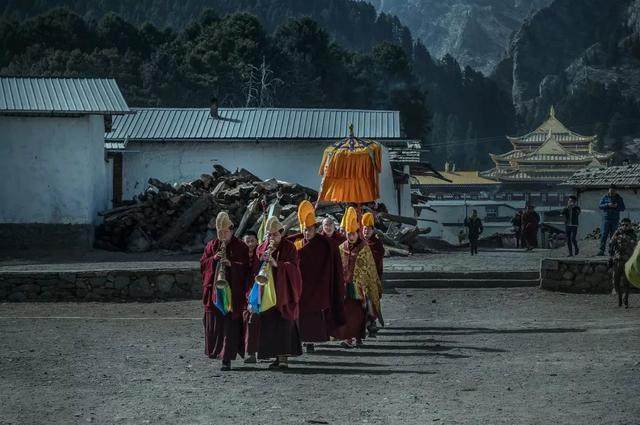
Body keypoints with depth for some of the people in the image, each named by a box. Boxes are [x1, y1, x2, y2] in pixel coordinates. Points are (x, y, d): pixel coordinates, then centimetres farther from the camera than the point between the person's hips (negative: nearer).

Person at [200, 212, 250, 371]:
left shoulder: (240, 247, 1)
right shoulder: (211, 246, 13)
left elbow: (245, 267, -3)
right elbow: (203, 264, 10)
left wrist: (231, 264, -18)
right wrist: (214, 258, -8)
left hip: (233, 292, -4)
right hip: (214, 291, 4)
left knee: (230, 326, -7)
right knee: (214, 323, 6)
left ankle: (227, 359, -8)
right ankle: (215, 350, 26)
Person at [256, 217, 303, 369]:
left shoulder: (289, 247, 0)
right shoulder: (262, 248, 12)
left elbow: (293, 266, -11)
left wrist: (276, 264, -26)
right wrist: (262, 260, -11)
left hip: (284, 292, -4)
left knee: (284, 324, -11)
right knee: (269, 324, -1)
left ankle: (284, 358, -13)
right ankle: (277, 356, 6)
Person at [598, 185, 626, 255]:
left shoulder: (619, 198, 8)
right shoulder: (605, 197, 7)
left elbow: (623, 208, 5)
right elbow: (600, 206, 1)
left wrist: (617, 206, -15)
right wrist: (608, 205, -16)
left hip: (615, 220, 1)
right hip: (606, 218, -1)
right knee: (604, 234, -9)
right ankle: (601, 250, -13)